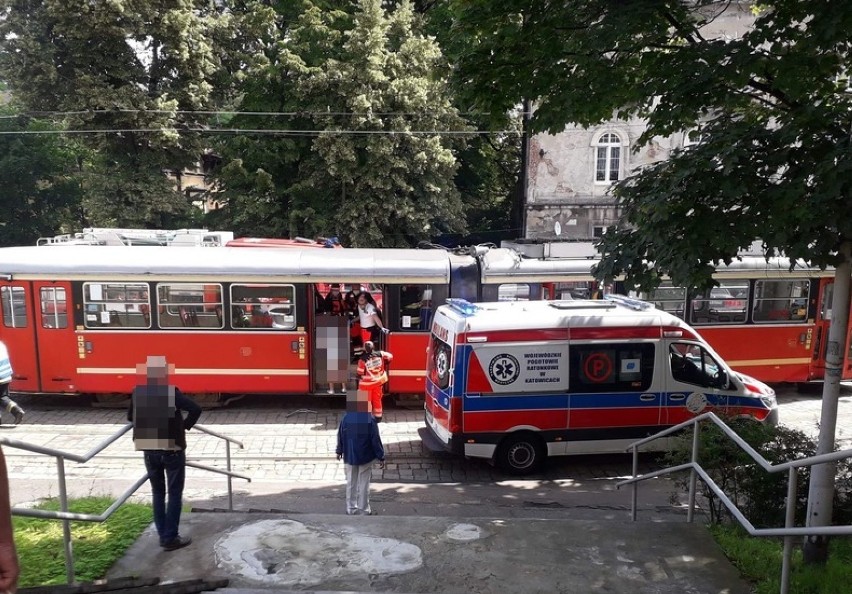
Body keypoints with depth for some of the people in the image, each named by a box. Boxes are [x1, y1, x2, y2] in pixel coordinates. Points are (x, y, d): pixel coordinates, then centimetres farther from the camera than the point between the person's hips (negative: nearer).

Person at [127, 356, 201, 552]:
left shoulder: (138, 392, -3)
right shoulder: (171, 392, -17)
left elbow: (131, 417, 12)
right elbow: (196, 409, -26)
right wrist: (186, 426, -9)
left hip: (149, 450, 5)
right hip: (172, 450, -4)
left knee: (157, 493, 17)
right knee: (174, 494, 7)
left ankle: (163, 536, 22)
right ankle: (171, 538, 10)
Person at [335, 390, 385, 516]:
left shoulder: (346, 418, -8)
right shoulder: (370, 420, -17)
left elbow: (340, 436, 3)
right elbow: (376, 439, -13)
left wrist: (339, 451, 19)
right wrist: (381, 457, -4)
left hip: (349, 456, 3)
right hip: (365, 457, -3)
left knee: (351, 483, 15)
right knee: (364, 484, 9)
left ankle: (351, 508, 25)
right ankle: (364, 510, 16)